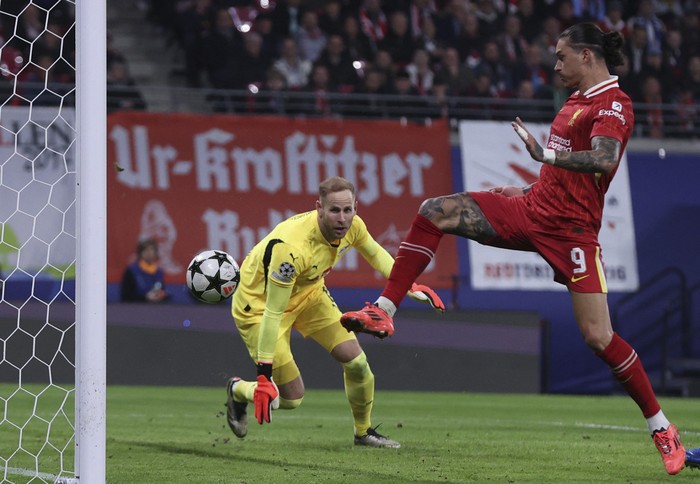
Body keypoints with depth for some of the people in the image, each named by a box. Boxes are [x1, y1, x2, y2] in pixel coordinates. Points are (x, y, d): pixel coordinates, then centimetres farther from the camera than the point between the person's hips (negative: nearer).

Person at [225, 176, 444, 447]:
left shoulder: (352, 226, -19)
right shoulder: (291, 248, -40)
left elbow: (374, 253, 8)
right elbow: (272, 314, -36)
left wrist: (409, 286, -2)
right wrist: (263, 376, -34)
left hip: (309, 293, 7)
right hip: (259, 303, -7)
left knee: (356, 361, -3)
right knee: (291, 399, -8)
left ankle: (364, 432, 23)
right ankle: (237, 391, 25)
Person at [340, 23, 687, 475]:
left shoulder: (614, 103, -13)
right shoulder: (577, 100, 15)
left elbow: (604, 159, -32)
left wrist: (546, 154, -35)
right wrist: (530, 190, 29)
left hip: (569, 230, -9)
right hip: (530, 211, 9)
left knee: (598, 337, -13)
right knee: (434, 213, -4)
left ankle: (662, 429, 2)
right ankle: (383, 312, -5)